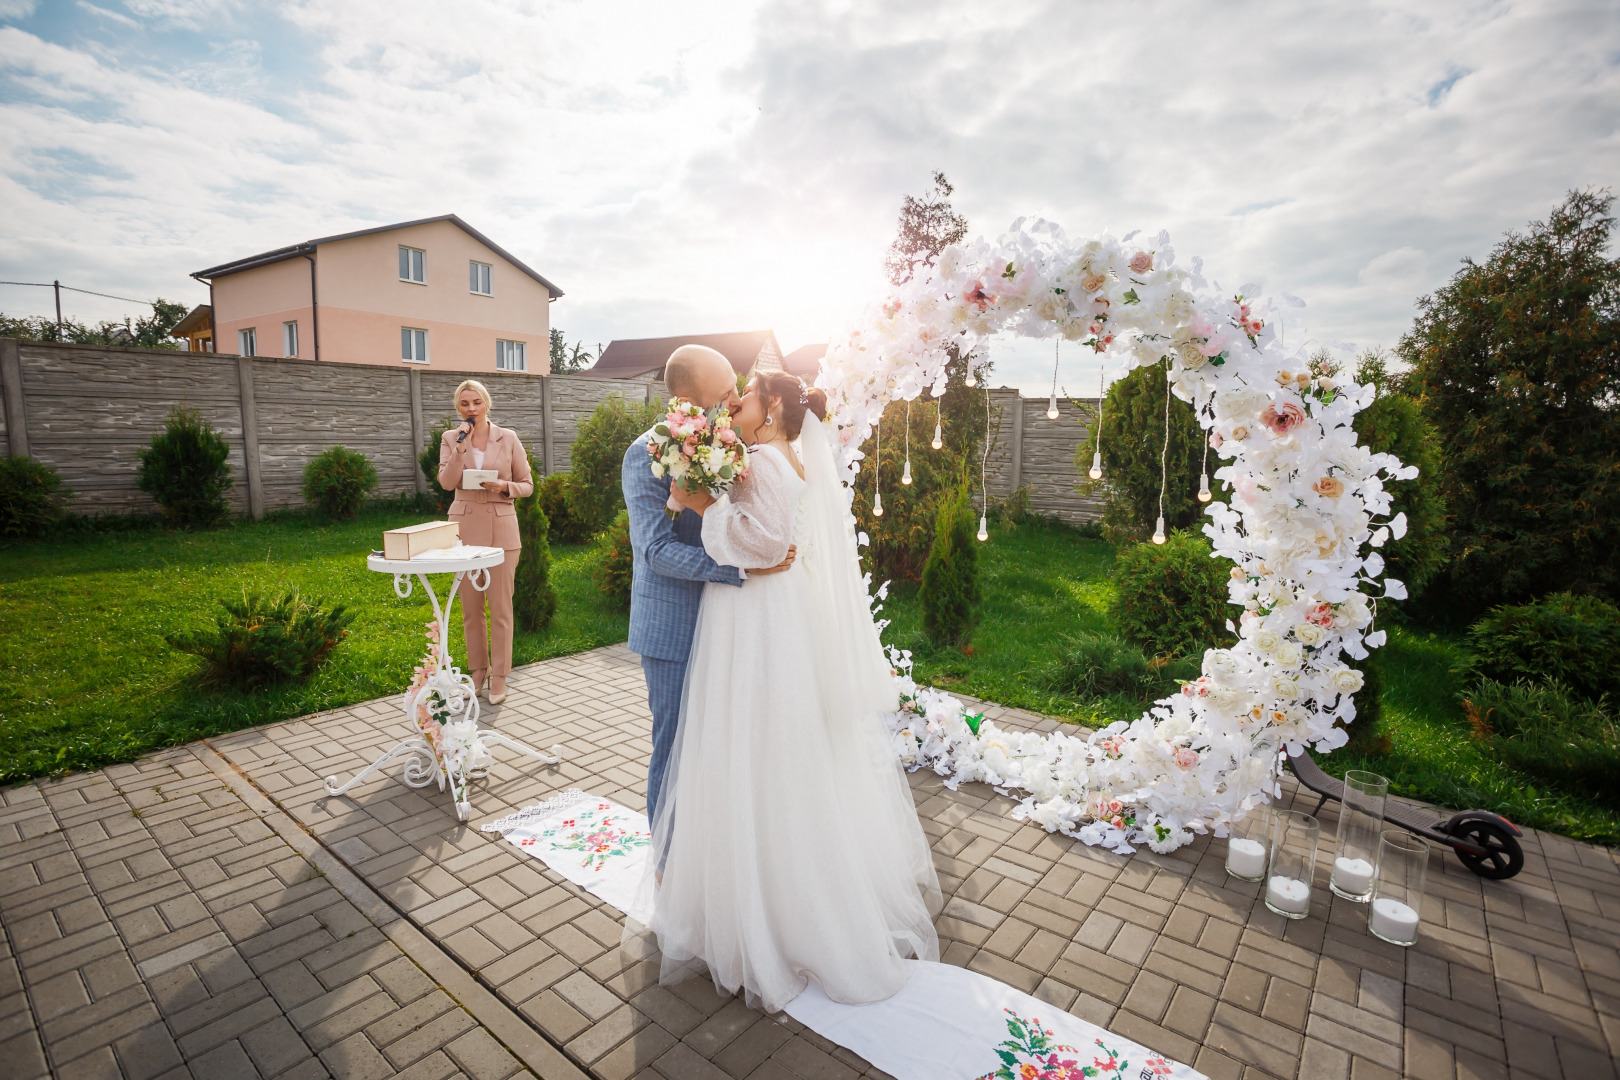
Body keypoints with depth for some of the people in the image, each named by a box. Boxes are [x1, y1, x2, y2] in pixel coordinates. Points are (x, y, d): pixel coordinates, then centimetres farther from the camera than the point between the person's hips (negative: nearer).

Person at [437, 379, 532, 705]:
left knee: (500, 607, -1)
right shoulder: (450, 438, 7)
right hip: (464, 527, 2)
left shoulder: (508, 438, 2)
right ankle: (478, 671, 24)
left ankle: (499, 678, 10)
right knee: (470, 608, 9)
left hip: (501, 528, -2)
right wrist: (462, 444, -13)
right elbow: (446, 482, -7)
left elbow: (527, 485, 5)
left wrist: (504, 486, -14)